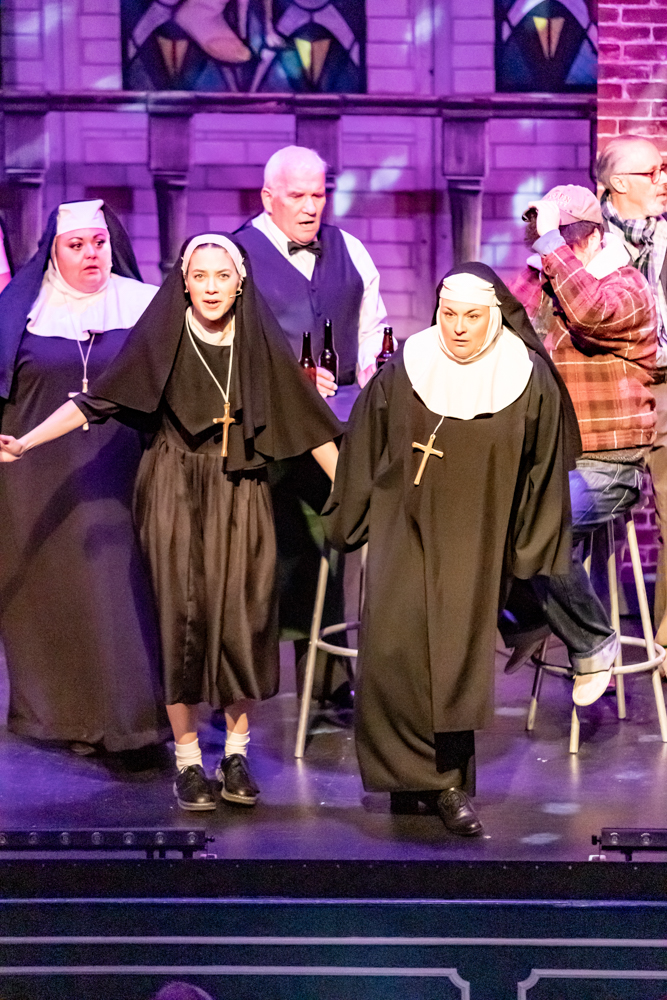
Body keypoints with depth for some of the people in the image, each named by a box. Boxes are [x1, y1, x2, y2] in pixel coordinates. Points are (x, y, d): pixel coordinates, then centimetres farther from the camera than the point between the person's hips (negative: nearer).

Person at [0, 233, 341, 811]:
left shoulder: (261, 344, 3)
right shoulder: (161, 341, -1)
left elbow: (309, 424, 5)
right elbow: (95, 400, -5)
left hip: (242, 497, 1)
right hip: (177, 496, -1)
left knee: (242, 618, -2)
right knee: (183, 617, -3)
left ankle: (237, 754, 11)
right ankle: (188, 761, 6)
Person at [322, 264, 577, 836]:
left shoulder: (530, 384, -4)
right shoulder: (400, 374, -2)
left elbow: (544, 472, 4)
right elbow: (362, 455, 8)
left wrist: (532, 554, 5)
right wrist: (350, 525, 13)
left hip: (476, 542, -1)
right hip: (404, 530, 1)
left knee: (459, 657, -5)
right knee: (395, 649, -10)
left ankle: (451, 784, 7)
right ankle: (409, 773, 5)